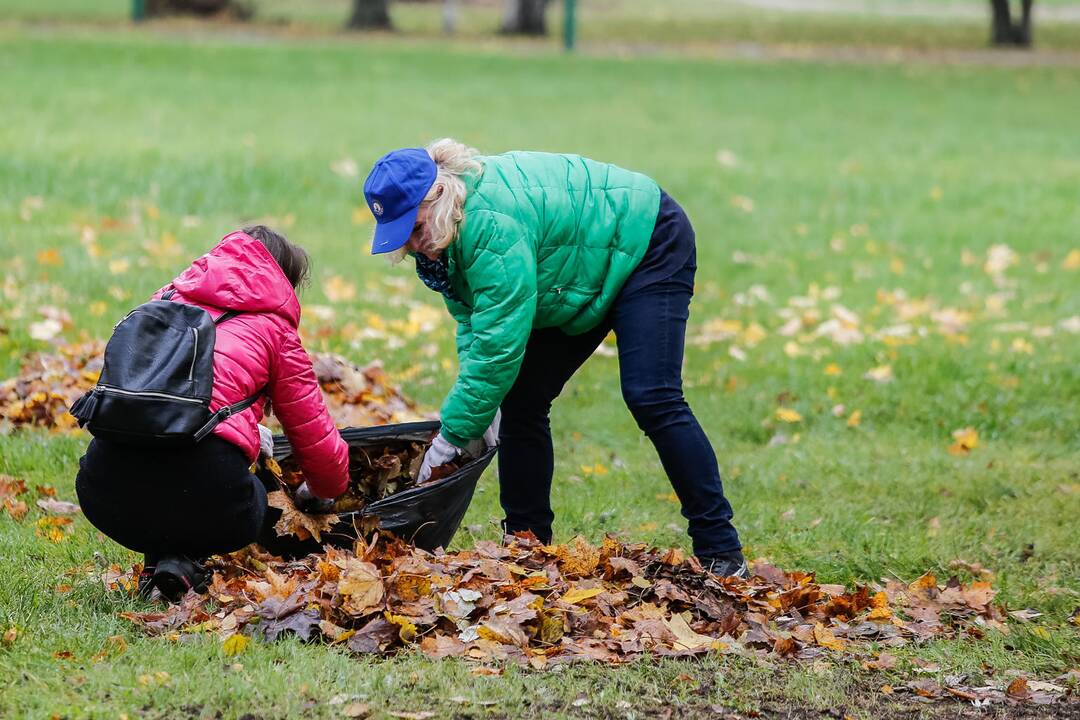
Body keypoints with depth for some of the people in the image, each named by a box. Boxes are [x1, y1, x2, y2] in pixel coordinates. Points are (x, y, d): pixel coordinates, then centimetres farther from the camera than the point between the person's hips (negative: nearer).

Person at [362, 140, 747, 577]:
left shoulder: (492, 225, -38)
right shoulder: (445, 232, -10)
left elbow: (500, 342, -39)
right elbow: (473, 321, -4)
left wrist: (452, 435, -33)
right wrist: (478, 406, -19)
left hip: (647, 247, -9)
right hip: (582, 285, 9)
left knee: (651, 398, -19)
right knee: (521, 400, 1)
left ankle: (721, 552, -15)